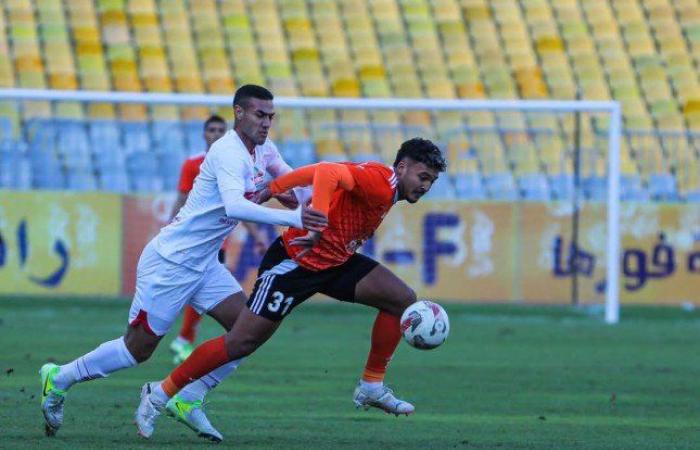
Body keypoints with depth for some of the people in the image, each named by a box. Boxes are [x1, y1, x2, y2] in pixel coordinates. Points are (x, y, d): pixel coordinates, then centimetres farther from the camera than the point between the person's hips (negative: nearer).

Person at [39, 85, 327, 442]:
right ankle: (59, 379, 18)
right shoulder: (228, 152, -23)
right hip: (170, 261, -9)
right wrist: (292, 218, -45)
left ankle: (188, 401, 6)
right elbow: (235, 206, -39)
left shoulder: (264, 150, 5)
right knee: (138, 348, -1)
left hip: (204, 265, 9)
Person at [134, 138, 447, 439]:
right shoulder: (380, 181, -23)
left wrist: (270, 191, 8)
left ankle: (372, 387, 9)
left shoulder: (388, 191, 7)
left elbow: (313, 173, 9)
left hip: (336, 262, 10)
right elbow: (329, 172, -43)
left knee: (403, 299, -1)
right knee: (242, 342, -8)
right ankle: (161, 393, 6)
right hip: (294, 263, -10)